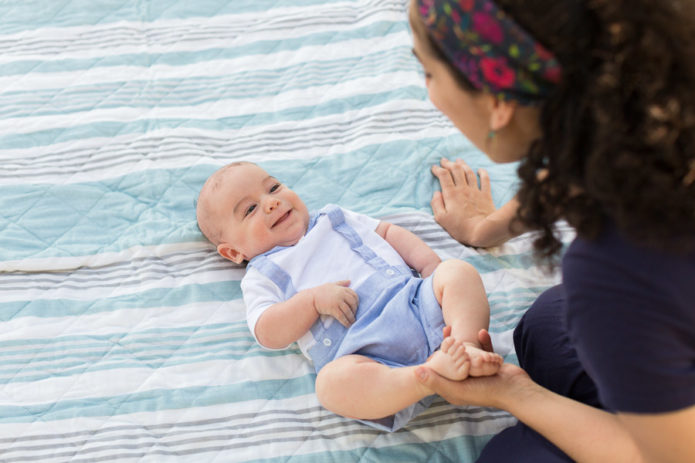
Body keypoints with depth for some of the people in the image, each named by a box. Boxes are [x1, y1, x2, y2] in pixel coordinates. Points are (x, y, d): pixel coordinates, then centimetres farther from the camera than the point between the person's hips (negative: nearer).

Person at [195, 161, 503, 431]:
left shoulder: (332, 218, 29)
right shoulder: (260, 277, 16)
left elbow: (388, 232, 29)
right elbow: (268, 334, 1)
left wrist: (429, 262, 12)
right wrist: (314, 299, -12)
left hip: (414, 301, 5)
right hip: (362, 352, -4)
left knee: (458, 271, -18)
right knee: (331, 381, -36)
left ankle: (467, 345, -36)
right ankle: (433, 372, -44)